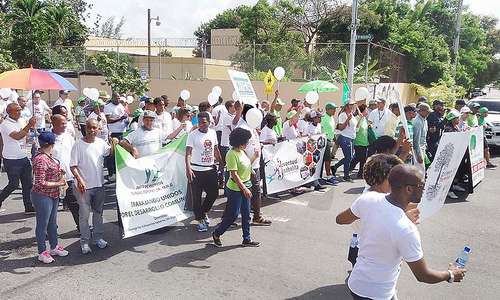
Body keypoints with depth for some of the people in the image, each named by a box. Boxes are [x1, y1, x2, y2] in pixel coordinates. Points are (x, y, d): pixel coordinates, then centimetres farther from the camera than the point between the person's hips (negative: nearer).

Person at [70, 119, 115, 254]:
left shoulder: (101, 143, 3)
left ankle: (98, 237, 30)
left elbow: (110, 152, 21)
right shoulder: (78, 144, -11)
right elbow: (73, 166, -11)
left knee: (98, 212, 16)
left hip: (99, 184, 5)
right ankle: (84, 241, 14)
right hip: (84, 186, -5)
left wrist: (114, 144, 1)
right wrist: (79, 180, -23)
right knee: (84, 215, 2)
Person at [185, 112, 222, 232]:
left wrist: (221, 163, 18)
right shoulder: (193, 135, -11)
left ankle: (204, 212, 35)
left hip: (211, 169, 5)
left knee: (214, 193, 11)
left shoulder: (213, 133, 5)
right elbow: (188, 153, -17)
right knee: (197, 197, 3)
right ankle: (200, 220, 17)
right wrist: (188, 168, -29)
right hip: (197, 170, -5)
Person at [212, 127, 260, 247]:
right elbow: (234, 174, -23)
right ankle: (216, 234, 20)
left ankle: (247, 239, 22)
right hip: (235, 189, -9)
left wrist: (254, 157, 11)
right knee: (233, 214, 0)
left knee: (246, 214, 12)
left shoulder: (241, 151, 7)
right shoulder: (232, 154, -20)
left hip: (245, 186, 9)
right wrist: (244, 189, -24)